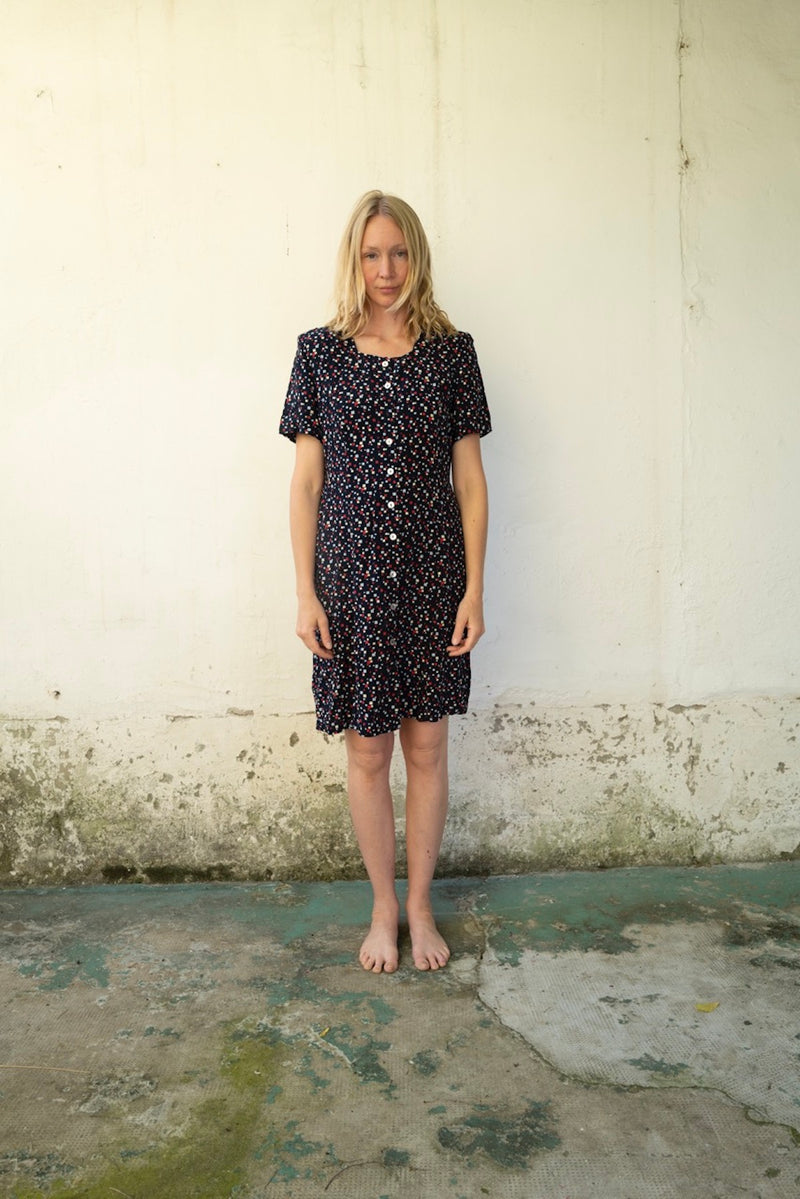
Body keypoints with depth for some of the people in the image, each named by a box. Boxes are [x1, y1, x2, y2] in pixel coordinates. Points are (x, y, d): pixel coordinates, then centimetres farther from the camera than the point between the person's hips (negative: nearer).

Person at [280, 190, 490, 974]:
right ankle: (383, 907, 29)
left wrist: (474, 587, -3)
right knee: (366, 752, 8)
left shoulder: (451, 352, 3)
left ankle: (420, 906, 28)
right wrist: (305, 593, -4)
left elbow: (469, 476, 3)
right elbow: (305, 481, 2)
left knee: (427, 746, 9)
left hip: (433, 577, 1)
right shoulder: (321, 352, 2)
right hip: (352, 579, 0)